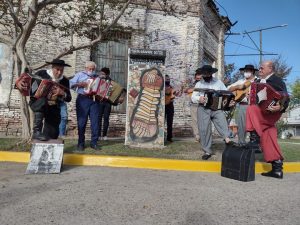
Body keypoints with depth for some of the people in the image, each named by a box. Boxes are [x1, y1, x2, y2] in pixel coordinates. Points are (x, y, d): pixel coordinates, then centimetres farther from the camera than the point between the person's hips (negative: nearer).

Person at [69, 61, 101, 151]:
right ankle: (81, 143, 7)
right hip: (83, 99, -2)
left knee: (95, 122, -1)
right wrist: (79, 84, -12)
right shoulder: (80, 74, 11)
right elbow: (70, 83, 2)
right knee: (81, 122, -2)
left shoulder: (97, 77, 19)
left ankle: (94, 142, 7)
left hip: (94, 100, 2)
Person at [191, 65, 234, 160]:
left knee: (221, 120, -28)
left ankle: (227, 139, -39)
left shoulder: (218, 82, 12)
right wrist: (199, 99, -21)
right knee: (204, 130, -2)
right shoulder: (199, 84, 11)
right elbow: (193, 97, 3)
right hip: (203, 109, 0)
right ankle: (207, 151, 8)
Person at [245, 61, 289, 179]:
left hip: (271, 113, -7)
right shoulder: (259, 81, 17)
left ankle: (254, 140, -24)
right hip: (262, 115, 7)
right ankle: (277, 169, 10)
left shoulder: (277, 80, -5)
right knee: (268, 140, 4)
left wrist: (281, 107, -31)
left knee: (251, 109, -30)